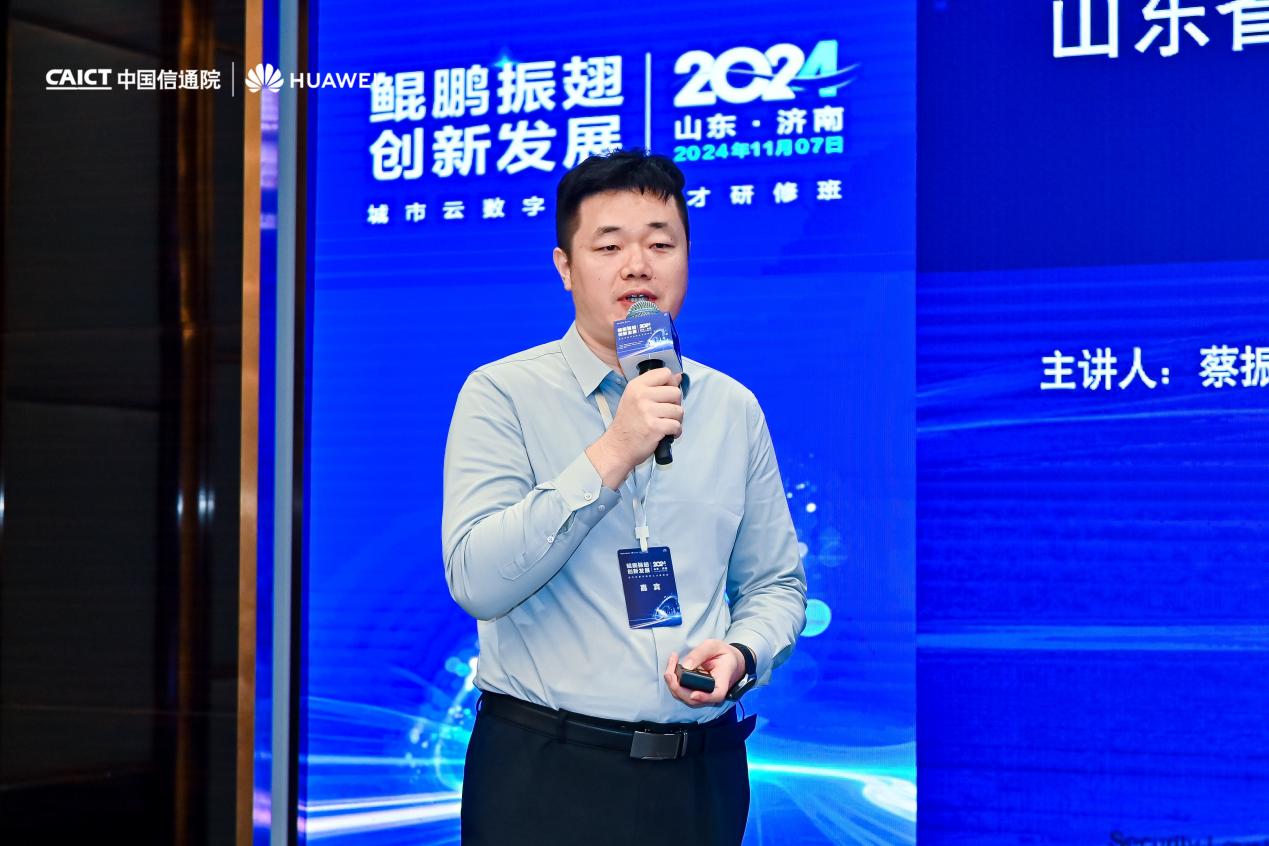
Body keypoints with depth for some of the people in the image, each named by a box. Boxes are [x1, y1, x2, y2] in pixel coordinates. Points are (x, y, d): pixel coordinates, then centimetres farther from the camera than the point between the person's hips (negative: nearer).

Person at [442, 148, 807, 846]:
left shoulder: (733, 409, 8)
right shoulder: (503, 394, -4)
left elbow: (776, 584, 14)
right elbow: (477, 581, -16)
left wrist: (741, 653, -7)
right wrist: (609, 457, -21)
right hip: (544, 778, -3)